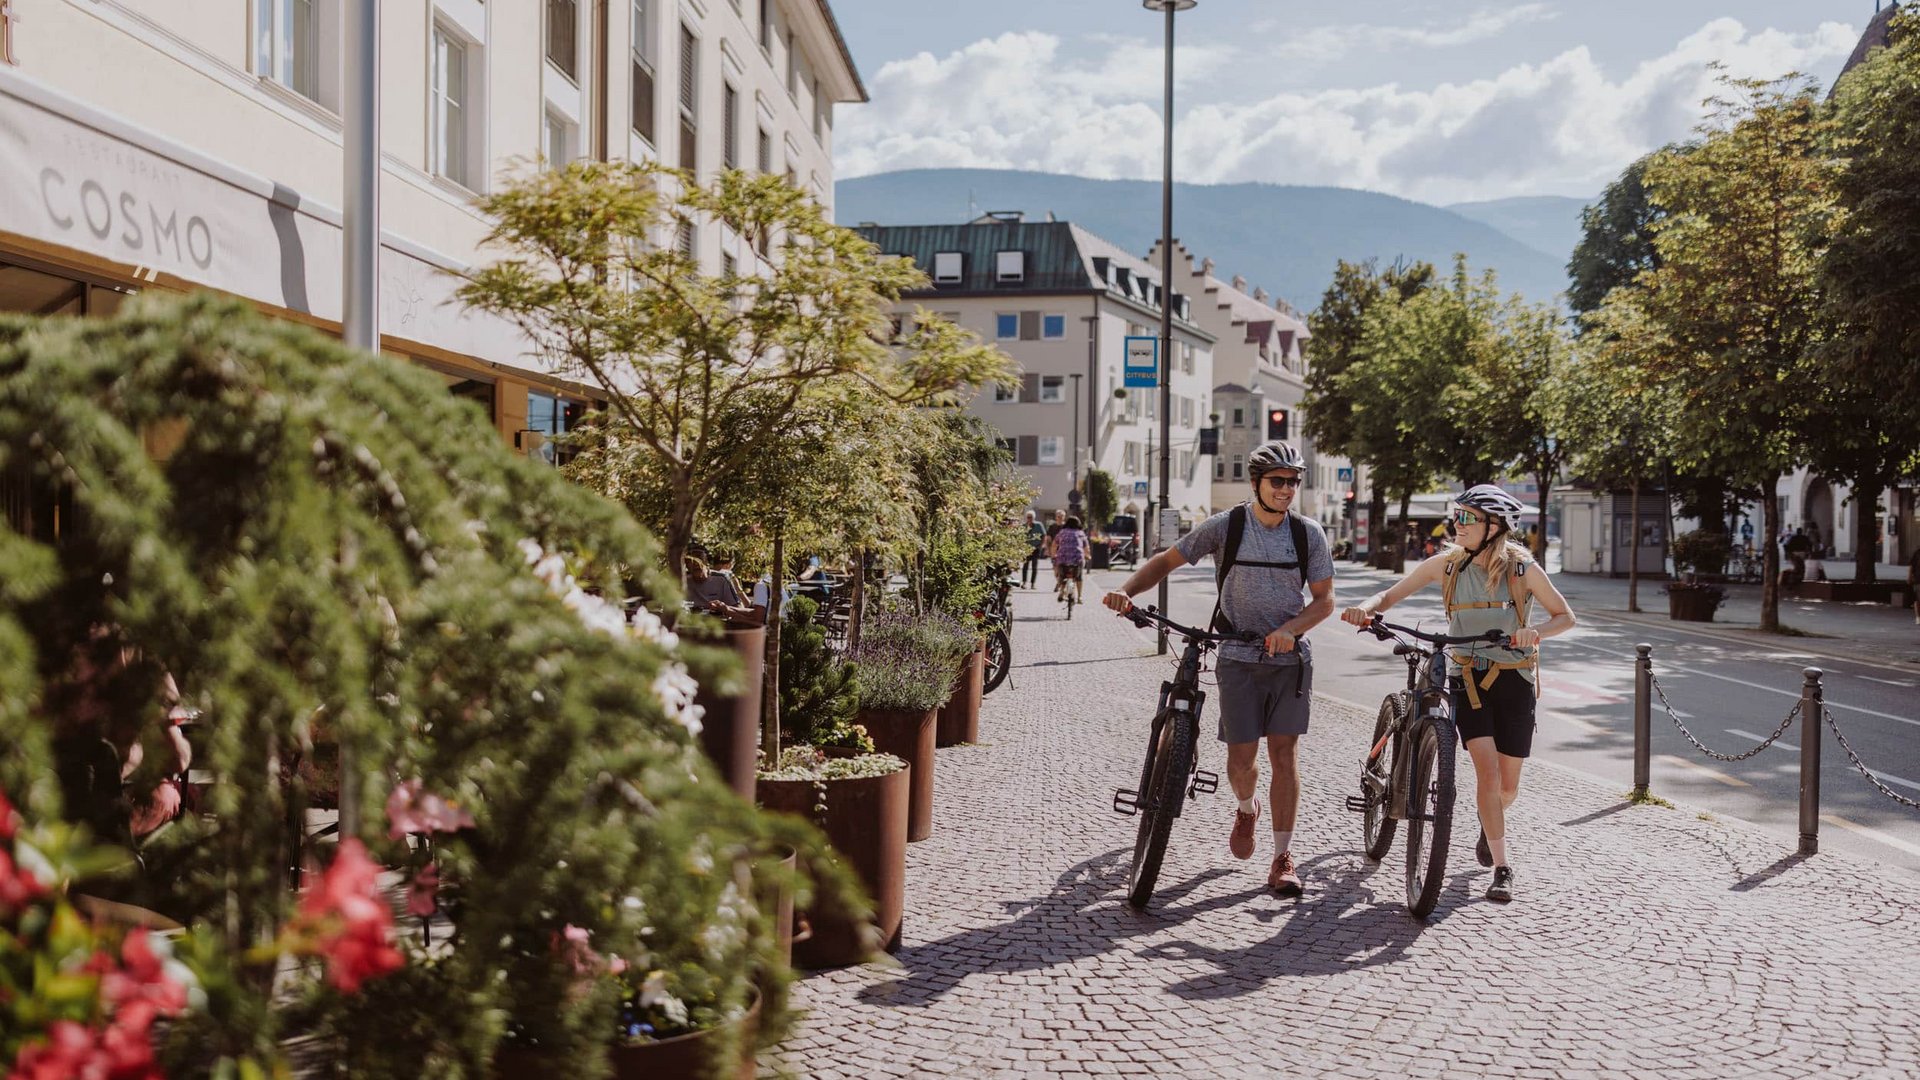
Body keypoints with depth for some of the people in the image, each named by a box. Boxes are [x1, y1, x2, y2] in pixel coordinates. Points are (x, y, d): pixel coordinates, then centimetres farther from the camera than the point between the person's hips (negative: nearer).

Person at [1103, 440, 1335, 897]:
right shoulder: (1225, 526, -5)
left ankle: (1283, 858, 6)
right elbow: (1167, 560, 2)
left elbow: (1324, 599, 1)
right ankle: (1247, 809, 34)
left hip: (1290, 657, 1)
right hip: (1240, 658, -1)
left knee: (1284, 751, -3)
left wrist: (1289, 629, -17)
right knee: (1241, 760, -2)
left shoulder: (1308, 532, -1)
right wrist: (1127, 591, -14)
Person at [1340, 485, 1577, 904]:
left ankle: (1489, 824, 42)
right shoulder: (1446, 564, -3)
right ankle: (1501, 868, -7)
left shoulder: (1523, 568, -7)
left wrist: (1536, 631, -24)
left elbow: (1566, 616, -2)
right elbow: (1393, 594, 1)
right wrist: (1366, 607, -22)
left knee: (1508, 786, 6)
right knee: (1487, 768, -17)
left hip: (1514, 680, 0)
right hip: (1469, 677, 0)